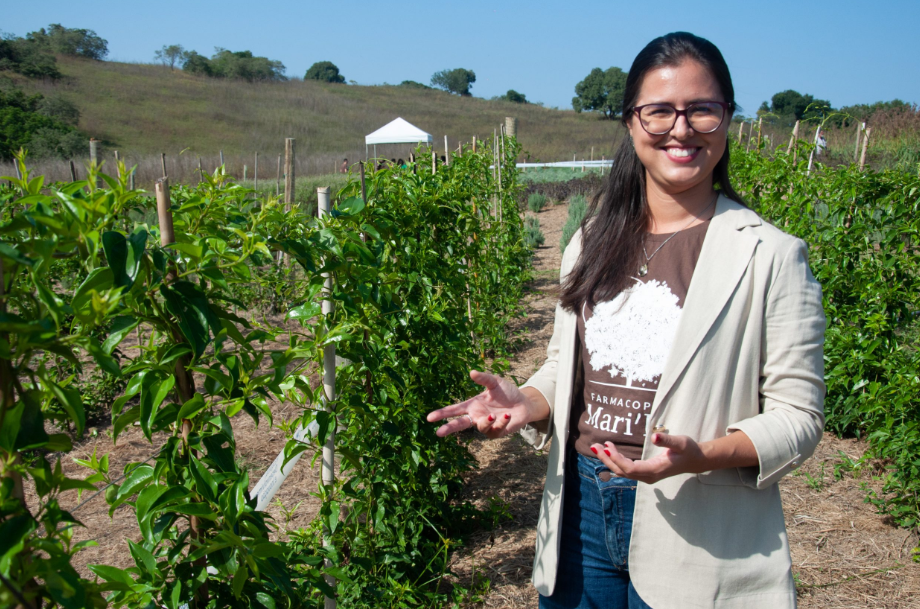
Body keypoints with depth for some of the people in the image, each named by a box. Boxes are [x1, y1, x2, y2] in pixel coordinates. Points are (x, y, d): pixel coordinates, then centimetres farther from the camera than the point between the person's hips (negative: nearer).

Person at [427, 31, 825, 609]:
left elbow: (797, 416, -9)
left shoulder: (771, 257, -10)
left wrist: (700, 456, -25)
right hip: (581, 512, 4)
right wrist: (526, 402, -7)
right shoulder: (593, 242, 4)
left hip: (691, 535, -4)